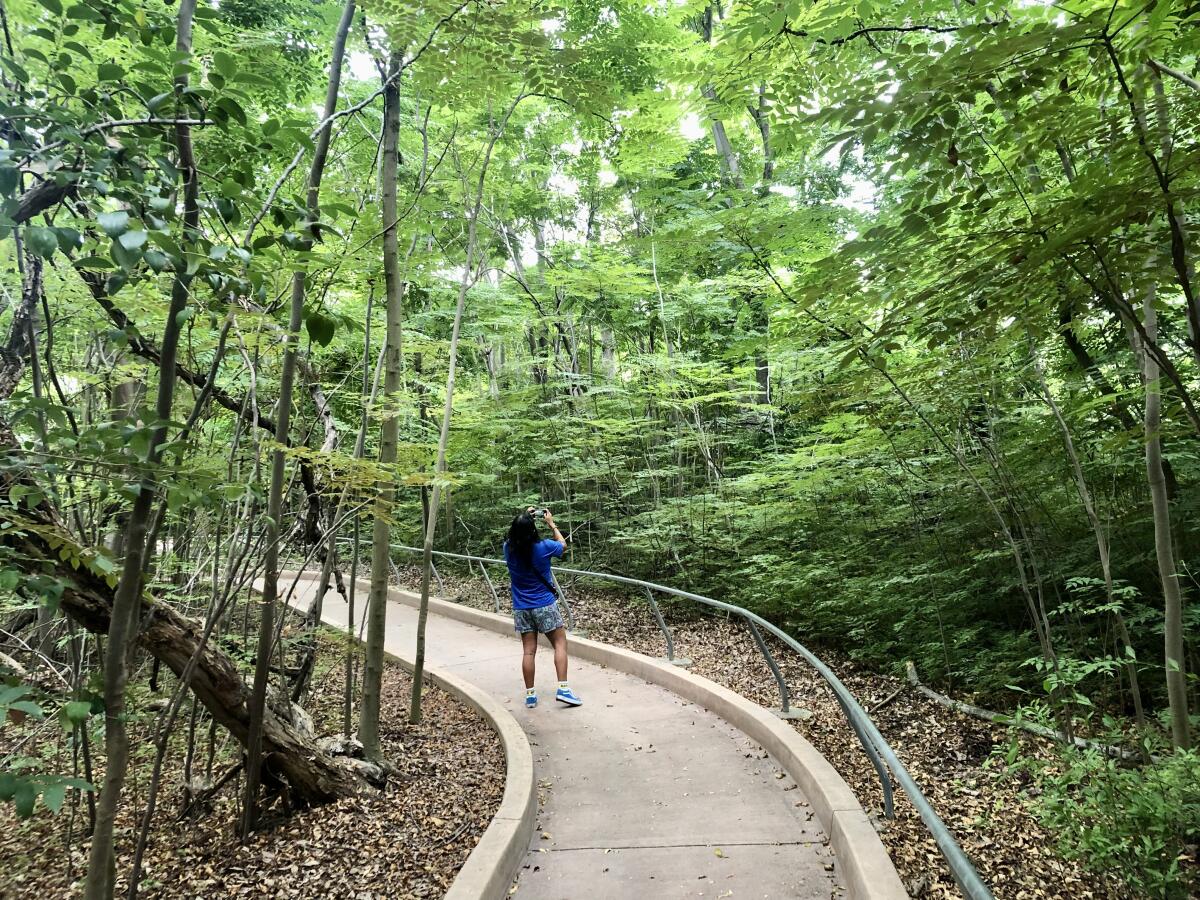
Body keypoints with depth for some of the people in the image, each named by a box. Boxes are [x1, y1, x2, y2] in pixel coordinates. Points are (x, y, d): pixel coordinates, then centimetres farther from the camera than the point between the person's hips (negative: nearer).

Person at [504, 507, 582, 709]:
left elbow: (515, 536, 20)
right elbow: (563, 544, 7)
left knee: (528, 651, 7)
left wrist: (524, 518, 20)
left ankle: (530, 695, 10)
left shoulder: (509, 549, -6)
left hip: (521, 608, 4)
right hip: (545, 605, -3)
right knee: (560, 643, 5)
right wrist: (551, 524, 14)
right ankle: (563, 688, -4)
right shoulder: (542, 547, -15)